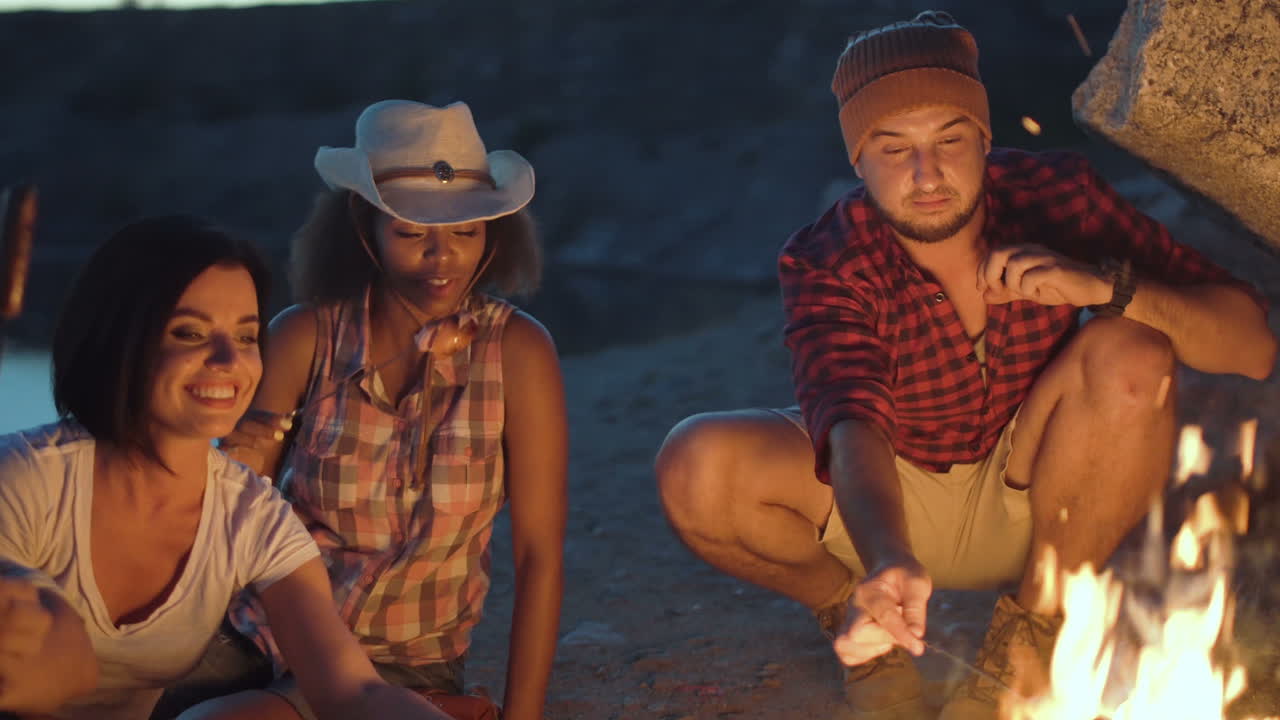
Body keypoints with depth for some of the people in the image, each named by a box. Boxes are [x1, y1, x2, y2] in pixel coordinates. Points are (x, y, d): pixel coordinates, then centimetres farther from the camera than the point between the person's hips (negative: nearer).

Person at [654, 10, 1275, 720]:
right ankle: (851, 614, 3)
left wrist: (1108, 285, -40)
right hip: (884, 497, -1)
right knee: (696, 466, -28)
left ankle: (1033, 628, -10)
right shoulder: (826, 264, -23)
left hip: (1033, 496, 1)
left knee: (1131, 355, -29)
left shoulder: (1056, 197, -19)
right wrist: (889, 562, -61)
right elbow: (853, 424, -40)